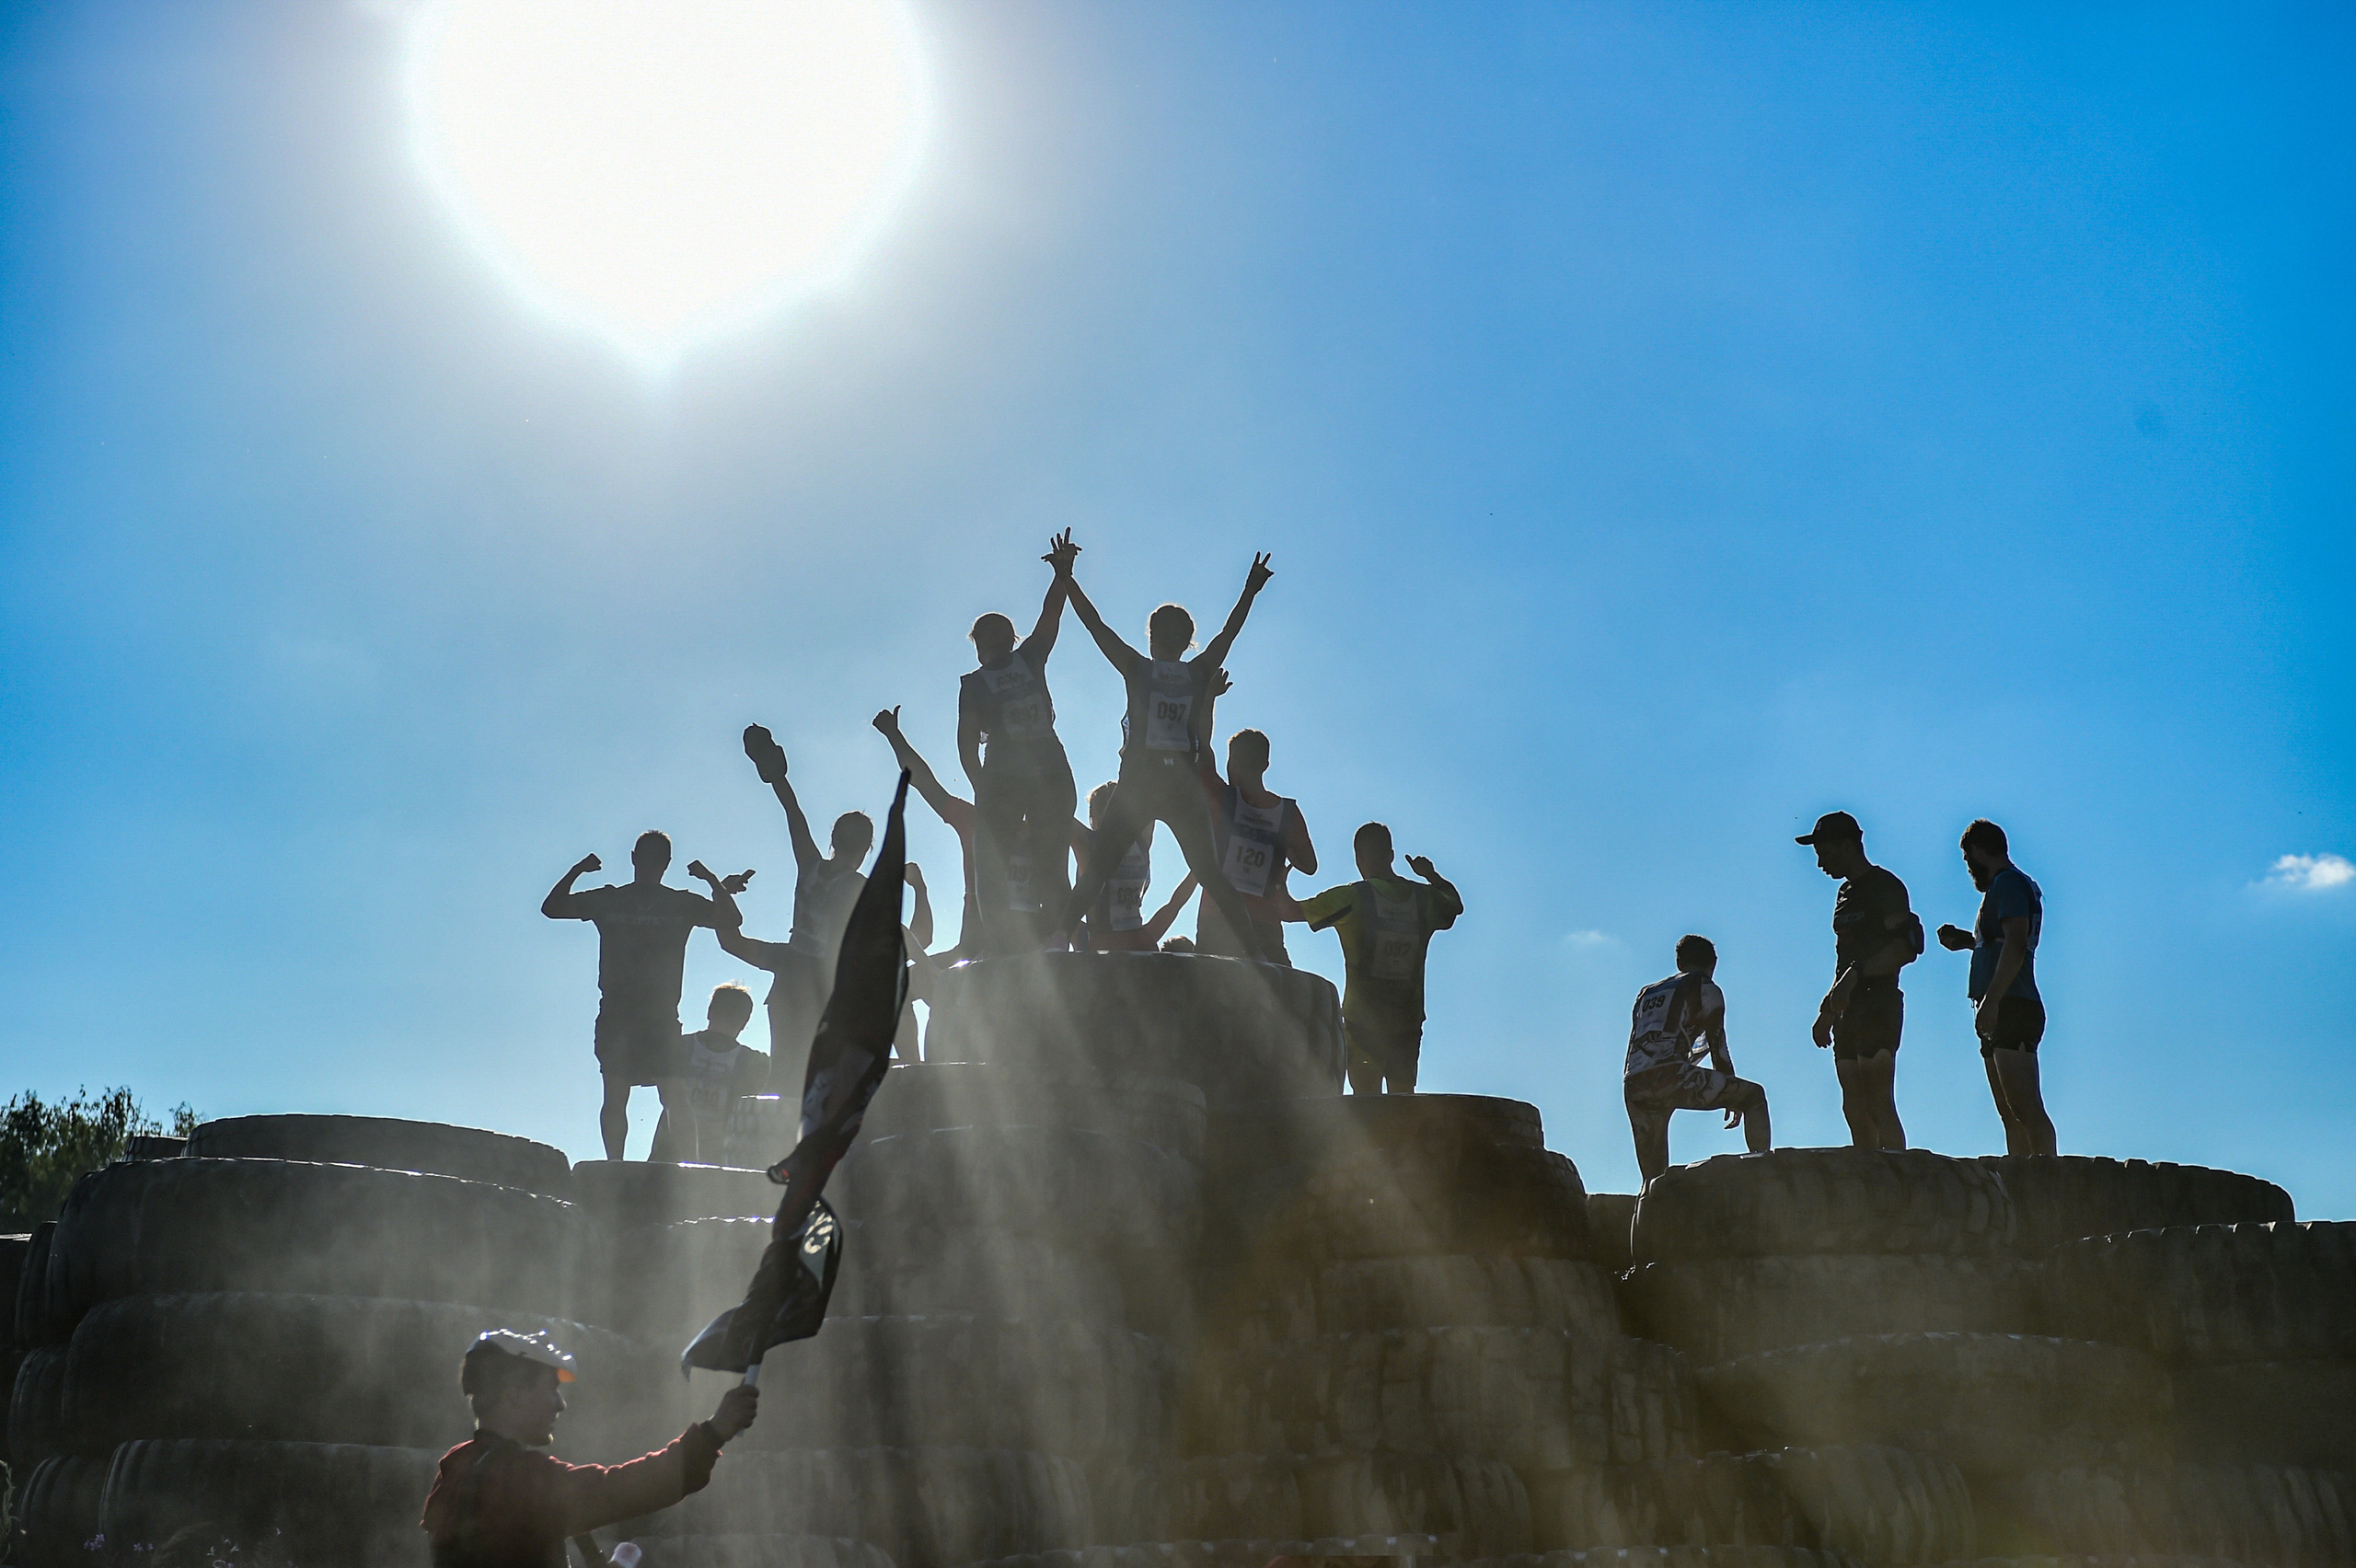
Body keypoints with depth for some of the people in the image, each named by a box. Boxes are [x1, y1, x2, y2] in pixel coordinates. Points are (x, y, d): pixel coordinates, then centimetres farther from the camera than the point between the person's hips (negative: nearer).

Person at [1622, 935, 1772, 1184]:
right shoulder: (1706, 989, 14)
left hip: (1632, 1088, 6)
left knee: (1653, 1177, 15)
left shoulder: (1647, 993, 31)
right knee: (1754, 1094, 9)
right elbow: (1717, 1045, 12)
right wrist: (1733, 1099, 20)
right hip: (1670, 1075, -6)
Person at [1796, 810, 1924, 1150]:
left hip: (1879, 1004, -9)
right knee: (1854, 1109, 5)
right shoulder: (1845, 893, 21)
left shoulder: (1884, 886, -5)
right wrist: (1826, 1010, 20)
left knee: (1879, 1104, -14)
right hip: (1848, 1010, 9)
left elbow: (1906, 947, -16)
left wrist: (1857, 973, -25)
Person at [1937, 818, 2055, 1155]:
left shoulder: (2009, 882, -6)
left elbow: (2016, 945, -19)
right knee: (2011, 1115, 7)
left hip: (2011, 1008, -10)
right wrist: (1967, 940, 22)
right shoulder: (2022, 885, 24)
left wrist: (1991, 1000, -25)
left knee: (2027, 1110, -17)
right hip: (2001, 1014, 10)